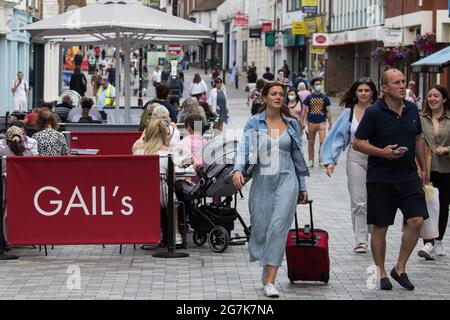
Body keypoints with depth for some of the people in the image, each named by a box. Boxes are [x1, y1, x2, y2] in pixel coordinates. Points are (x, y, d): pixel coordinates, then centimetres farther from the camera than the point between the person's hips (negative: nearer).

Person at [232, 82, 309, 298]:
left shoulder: (291, 124, 8)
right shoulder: (254, 123, 2)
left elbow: (297, 156, 14)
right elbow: (244, 147, -9)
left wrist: (302, 186, 17)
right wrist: (238, 170, -28)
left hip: (286, 180, 0)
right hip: (261, 181, 0)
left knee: (278, 227, -12)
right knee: (260, 228, 5)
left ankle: (270, 280, -14)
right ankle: (267, 268, 32)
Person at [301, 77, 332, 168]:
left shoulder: (325, 98, 5)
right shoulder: (309, 97, 4)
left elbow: (328, 111, 9)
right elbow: (304, 110, 6)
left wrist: (330, 123, 7)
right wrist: (302, 122, -1)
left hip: (322, 122, -1)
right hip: (311, 123, 1)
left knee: (323, 141, -14)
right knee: (311, 143, 8)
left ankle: (321, 160, -4)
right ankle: (311, 161, 17)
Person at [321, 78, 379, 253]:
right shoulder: (349, 112, 5)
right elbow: (338, 137, 7)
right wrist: (330, 161, 0)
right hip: (356, 158, 1)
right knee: (358, 201, -3)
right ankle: (361, 241, -1)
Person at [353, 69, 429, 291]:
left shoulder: (412, 109, 7)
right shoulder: (374, 112, -9)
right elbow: (358, 143, -7)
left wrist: (423, 168, 18)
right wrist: (382, 152, -20)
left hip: (409, 177, 4)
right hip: (381, 179, -4)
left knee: (416, 221, -8)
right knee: (380, 228, 4)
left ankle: (400, 269, 8)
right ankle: (381, 274, 17)